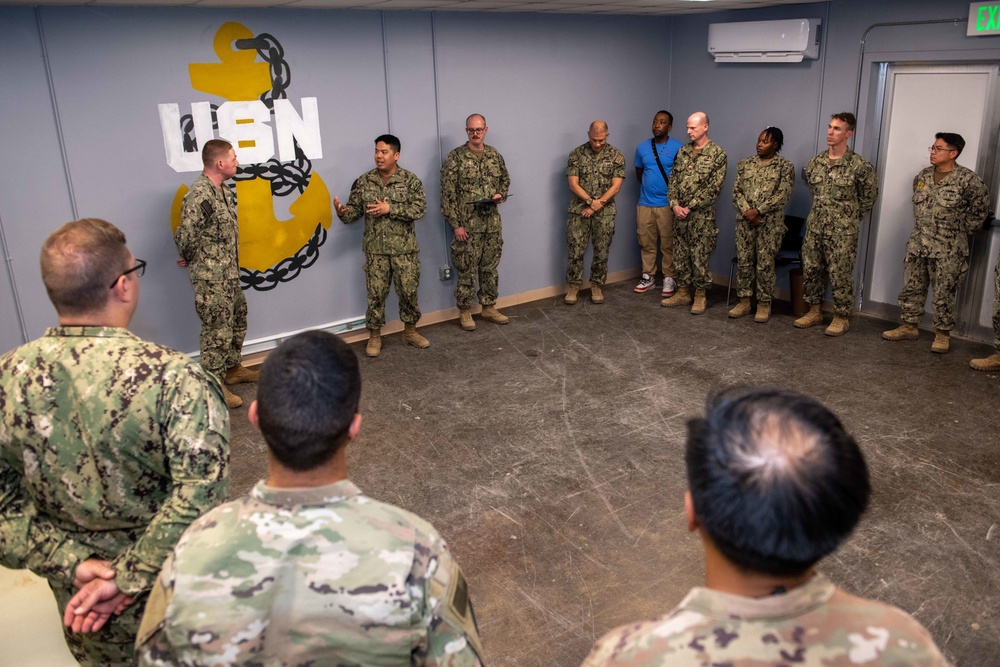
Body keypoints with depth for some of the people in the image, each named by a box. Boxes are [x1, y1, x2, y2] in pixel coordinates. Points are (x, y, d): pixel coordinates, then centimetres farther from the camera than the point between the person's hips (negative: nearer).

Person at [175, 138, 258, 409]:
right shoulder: (200, 195, -22)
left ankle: (233, 369, 38)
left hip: (229, 274, 9)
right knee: (217, 331, 0)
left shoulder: (223, 190, 8)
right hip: (210, 279, -9)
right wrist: (192, 260, -6)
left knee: (237, 322, 21)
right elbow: (185, 236, -24)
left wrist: (232, 267, 8)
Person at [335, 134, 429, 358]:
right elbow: (354, 210, 3)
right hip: (375, 250, 1)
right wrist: (342, 212, -20)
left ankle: (410, 332, 27)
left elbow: (420, 209, -14)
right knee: (376, 294, 6)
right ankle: (374, 336, 19)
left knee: (408, 291, 8)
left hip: (404, 249, -1)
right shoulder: (363, 182, 2)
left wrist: (390, 208, -20)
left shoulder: (410, 180, -5)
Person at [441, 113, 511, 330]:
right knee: (467, 270, 2)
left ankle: (489, 308, 24)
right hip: (467, 224, -5)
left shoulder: (495, 155, 7)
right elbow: (448, 194, -10)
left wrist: (501, 195, -2)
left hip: (492, 223, 5)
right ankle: (465, 312, 14)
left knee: (490, 267, 12)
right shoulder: (455, 157, -8)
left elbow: (505, 180, 21)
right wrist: (456, 224, -14)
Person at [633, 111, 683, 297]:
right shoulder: (642, 147, 7)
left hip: (667, 204, -4)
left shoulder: (677, 148, -5)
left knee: (668, 243, 1)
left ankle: (669, 278, 10)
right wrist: (649, 187, 14)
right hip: (644, 203, 4)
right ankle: (648, 276, 18)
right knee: (646, 242, 8)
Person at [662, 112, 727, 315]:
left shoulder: (717, 153, -7)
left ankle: (701, 296, 11)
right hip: (679, 213, 6)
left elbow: (713, 187, -12)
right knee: (680, 255, 10)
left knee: (700, 257, -1)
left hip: (701, 215, -5)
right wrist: (675, 204, -5)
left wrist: (690, 207, -15)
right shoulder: (683, 151, 10)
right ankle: (683, 292, 20)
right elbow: (673, 180, 10)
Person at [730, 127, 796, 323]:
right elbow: (736, 191, 5)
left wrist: (758, 211, -18)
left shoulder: (785, 167, -2)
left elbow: (782, 196, -11)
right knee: (744, 262, 6)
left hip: (770, 223, -4)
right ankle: (744, 301, 16)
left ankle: (764, 304, 10)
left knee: (765, 264, -1)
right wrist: (746, 211, -11)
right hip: (745, 221, 4)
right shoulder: (745, 164, 10)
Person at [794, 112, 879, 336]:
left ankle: (841, 318, 12)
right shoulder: (815, 161, 4)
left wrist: (853, 216, 9)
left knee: (840, 275, 0)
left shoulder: (859, 165, -10)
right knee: (810, 270, 10)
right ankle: (814, 311, 24)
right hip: (815, 227, 5)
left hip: (842, 231, -5)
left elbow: (870, 193, 4)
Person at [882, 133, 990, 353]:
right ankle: (908, 327, 23)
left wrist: (961, 231, 0)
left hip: (948, 251, -5)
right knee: (911, 288, 10)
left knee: (944, 294, 2)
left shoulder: (968, 180, -12)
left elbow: (980, 210, -2)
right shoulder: (922, 176, 5)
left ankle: (943, 334, 14)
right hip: (918, 244, 5)